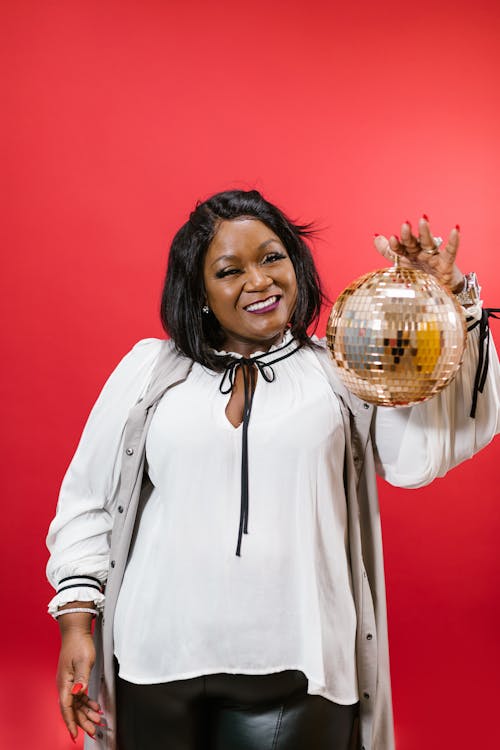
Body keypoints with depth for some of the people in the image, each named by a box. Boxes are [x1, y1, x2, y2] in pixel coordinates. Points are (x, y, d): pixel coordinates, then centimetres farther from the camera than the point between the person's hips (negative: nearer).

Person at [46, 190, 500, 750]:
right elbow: (88, 500, 9)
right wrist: (76, 621, 3)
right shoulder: (149, 368, 7)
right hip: (159, 664, 1)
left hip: (297, 672, -1)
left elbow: (418, 455, -12)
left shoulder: (340, 371, 4)